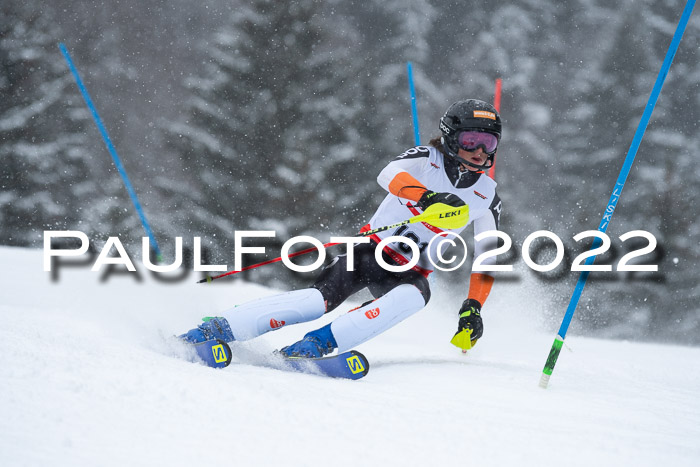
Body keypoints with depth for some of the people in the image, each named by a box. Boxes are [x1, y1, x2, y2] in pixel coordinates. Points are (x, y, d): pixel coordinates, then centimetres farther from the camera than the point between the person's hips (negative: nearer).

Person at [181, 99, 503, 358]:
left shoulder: (487, 198, 3)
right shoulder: (427, 158, -4)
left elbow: (488, 257, 8)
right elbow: (390, 175, -27)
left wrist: (473, 306, -8)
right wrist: (429, 197, -46)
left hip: (411, 273, 2)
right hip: (373, 248, -2)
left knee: (413, 296, -36)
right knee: (324, 296, -28)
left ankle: (322, 341, -42)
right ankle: (219, 328, -30)